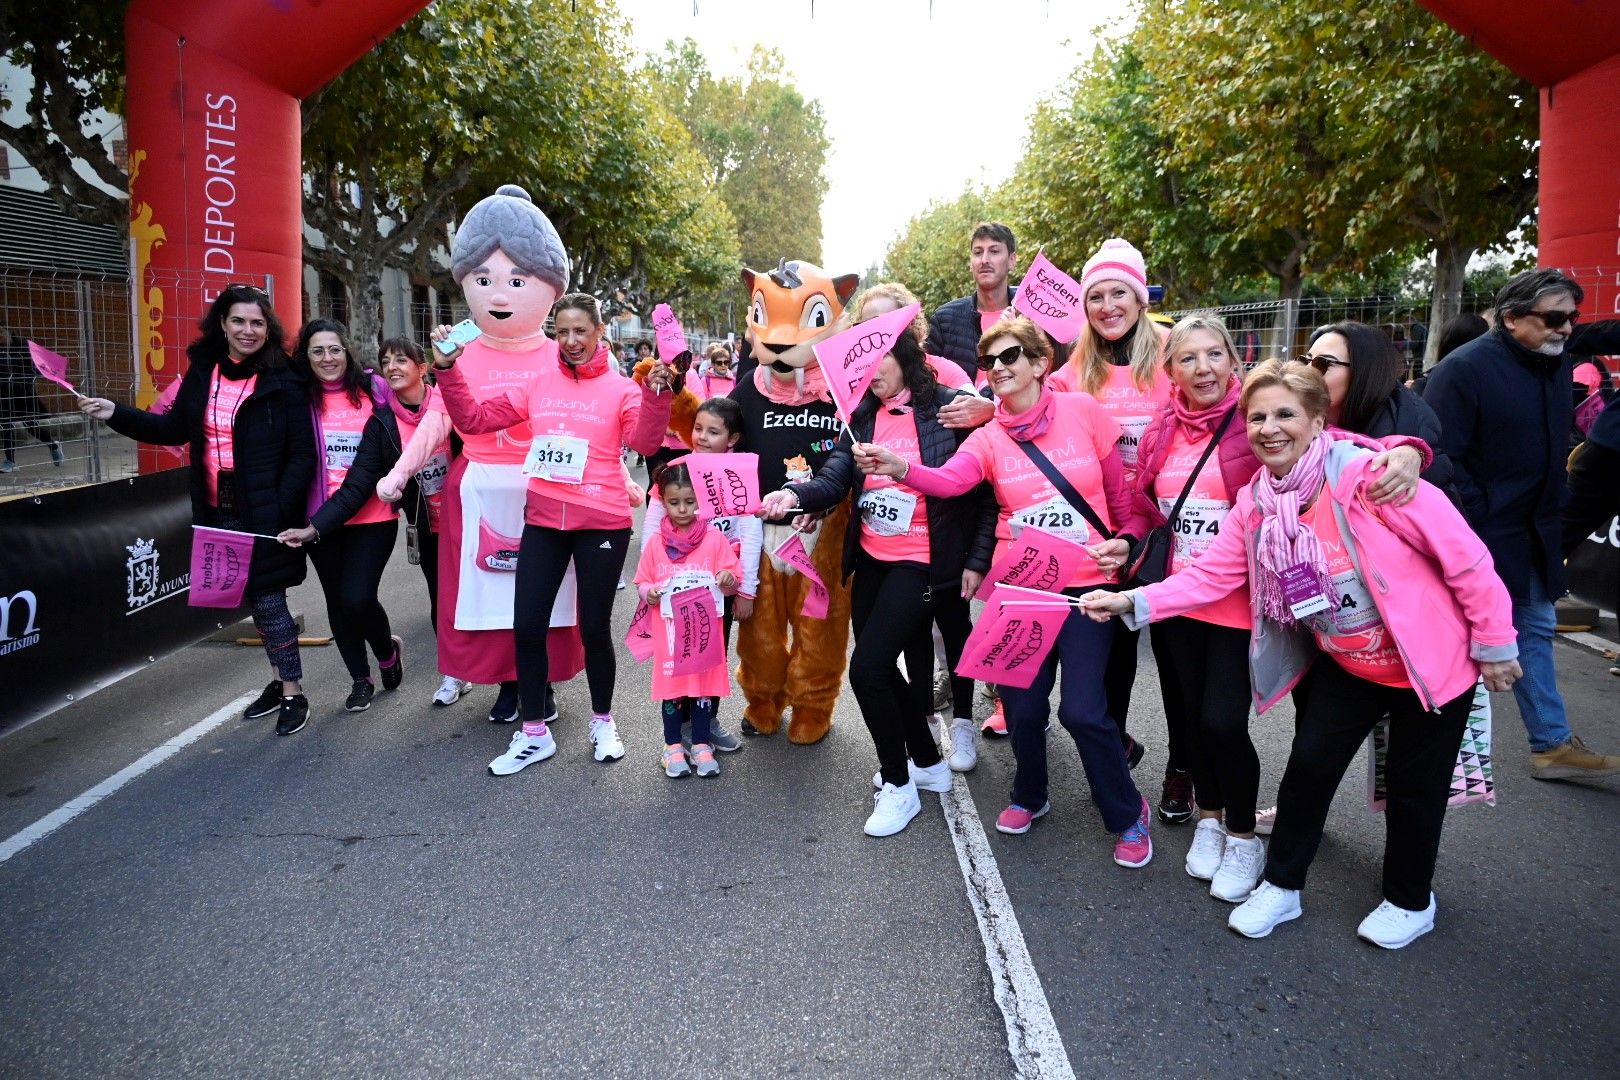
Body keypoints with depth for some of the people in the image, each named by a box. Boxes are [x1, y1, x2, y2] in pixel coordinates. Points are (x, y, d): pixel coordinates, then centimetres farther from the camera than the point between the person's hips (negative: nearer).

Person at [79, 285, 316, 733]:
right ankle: (280, 680, 29)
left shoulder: (283, 382, -9)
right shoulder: (202, 372, 7)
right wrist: (116, 414, 6)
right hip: (218, 512, 6)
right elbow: (174, 428, 17)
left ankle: (293, 693, 13)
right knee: (255, 601, 15)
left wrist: (280, 511, -19)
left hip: (264, 514, -6)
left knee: (268, 599, -1)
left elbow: (302, 455, -11)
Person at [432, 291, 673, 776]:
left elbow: (645, 442, -16)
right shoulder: (538, 384, 6)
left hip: (602, 522, -3)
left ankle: (603, 721, 30)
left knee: (594, 627, 6)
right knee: (527, 626, 4)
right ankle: (533, 733, 21)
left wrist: (656, 396, -31)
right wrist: (446, 368, -4)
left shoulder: (621, 388, -2)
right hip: (543, 521, 3)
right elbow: (474, 419, 6)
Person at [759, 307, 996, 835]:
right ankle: (928, 763, 37)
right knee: (886, 669, 14)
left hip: (920, 561, -7)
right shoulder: (863, 416, 7)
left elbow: (985, 491, -8)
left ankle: (898, 785, 8)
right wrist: (794, 494, -25)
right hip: (870, 560, 7)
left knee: (867, 668, -12)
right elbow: (834, 479, -5)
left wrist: (976, 561, -10)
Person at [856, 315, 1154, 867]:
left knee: (1082, 709, -7)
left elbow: (1119, 492, 5)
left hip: (1087, 584, -2)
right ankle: (1029, 796, 35)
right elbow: (948, 480, -21)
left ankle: (1127, 814, 19)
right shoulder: (988, 438, -1)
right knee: (1023, 705, 5)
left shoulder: (1083, 411, -3)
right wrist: (900, 468, -39)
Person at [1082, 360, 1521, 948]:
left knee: (1413, 785, 9)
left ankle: (1410, 901, 34)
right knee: (1309, 765, 5)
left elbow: (1464, 555, -21)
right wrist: (1133, 602, -21)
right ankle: (1281, 887, 25)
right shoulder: (1255, 501, -8)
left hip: (1431, 660, -5)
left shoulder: (1366, 474, -28)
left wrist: (1495, 643, -14)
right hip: (1346, 663, 5)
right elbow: (1210, 574, -8)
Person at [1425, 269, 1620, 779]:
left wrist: (1552, 511, 13)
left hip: (1533, 532, 8)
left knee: (1536, 629, 14)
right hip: (1477, 534, -8)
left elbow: (1554, 445, 20)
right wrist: (1474, 523, -19)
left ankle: (1552, 744, 24)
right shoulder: (1465, 368, -17)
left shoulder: (1557, 365, 8)